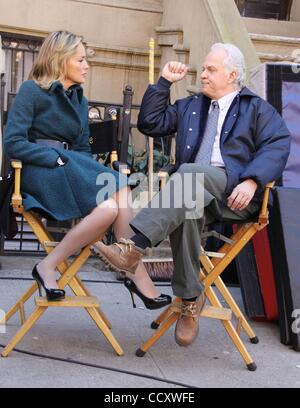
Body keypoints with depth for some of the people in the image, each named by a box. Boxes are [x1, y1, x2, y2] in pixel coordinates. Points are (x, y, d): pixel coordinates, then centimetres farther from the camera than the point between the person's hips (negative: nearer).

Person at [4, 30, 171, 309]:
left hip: (72, 166, 6)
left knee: (116, 203, -24)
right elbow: (13, 142, -9)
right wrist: (56, 159, -17)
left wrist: (90, 171, -4)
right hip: (39, 170, -6)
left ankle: (136, 275, -22)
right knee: (109, 206, -28)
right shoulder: (31, 91, 1)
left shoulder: (79, 100, 21)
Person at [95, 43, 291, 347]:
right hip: (194, 192, 4)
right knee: (185, 209, -34)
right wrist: (164, 82, 19)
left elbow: (278, 145, -1)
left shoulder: (257, 109, 15)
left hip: (233, 193, -3)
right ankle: (190, 299, -25)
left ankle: (134, 247, -44)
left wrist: (252, 181, -18)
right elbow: (149, 123, 25)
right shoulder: (190, 107, 31)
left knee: (190, 173, -34)